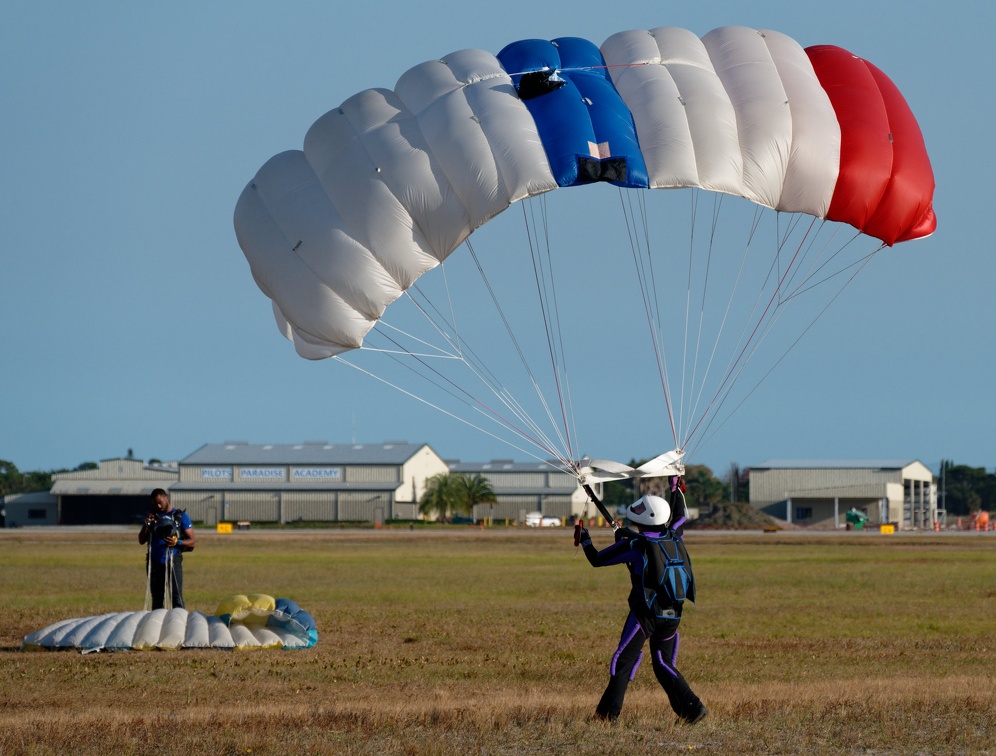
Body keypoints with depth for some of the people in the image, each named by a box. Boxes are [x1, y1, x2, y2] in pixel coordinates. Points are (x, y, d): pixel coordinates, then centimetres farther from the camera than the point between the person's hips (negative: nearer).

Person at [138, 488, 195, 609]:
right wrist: (147, 525, -5)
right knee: (157, 599, 7)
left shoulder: (181, 516, 2)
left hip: (173, 561, -4)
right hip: (154, 562, 4)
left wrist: (177, 542, -19)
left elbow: (191, 541, 1)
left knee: (176, 598, -11)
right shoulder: (152, 515, 12)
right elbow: (141, 540, 12)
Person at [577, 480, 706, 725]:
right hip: (672, 615, 6)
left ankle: (608, 714, -5)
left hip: (646, 613, -6)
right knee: (664, 665, 15)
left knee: (623, 662, -1)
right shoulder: (674, 538, 5)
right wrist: (675, 489, 44)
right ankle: (692, 707, 4)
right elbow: (680, 518, 30)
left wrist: (585, 541, 18)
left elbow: (597, 560, -2)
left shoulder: (636, 544, -10)